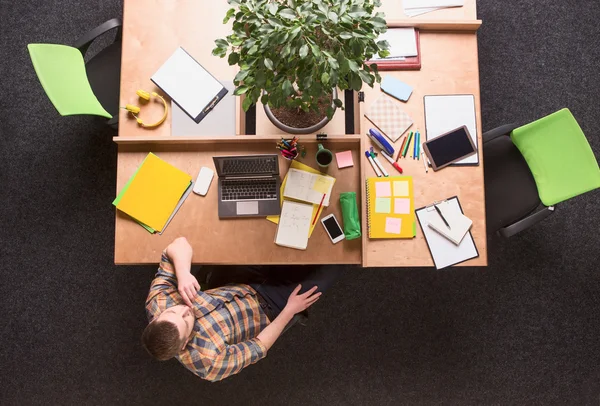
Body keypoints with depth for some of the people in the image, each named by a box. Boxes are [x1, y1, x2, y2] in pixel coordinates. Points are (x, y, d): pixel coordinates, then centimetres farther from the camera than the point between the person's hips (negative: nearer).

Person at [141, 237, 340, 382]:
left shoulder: (157, 302, -23)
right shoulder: (209, 361, -33)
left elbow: (178, 245, -24)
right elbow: (259, 348, -18)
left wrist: (182, 273, -42)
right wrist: (290, 310, -14)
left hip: (245, 286, 5)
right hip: (268, 312, -4)